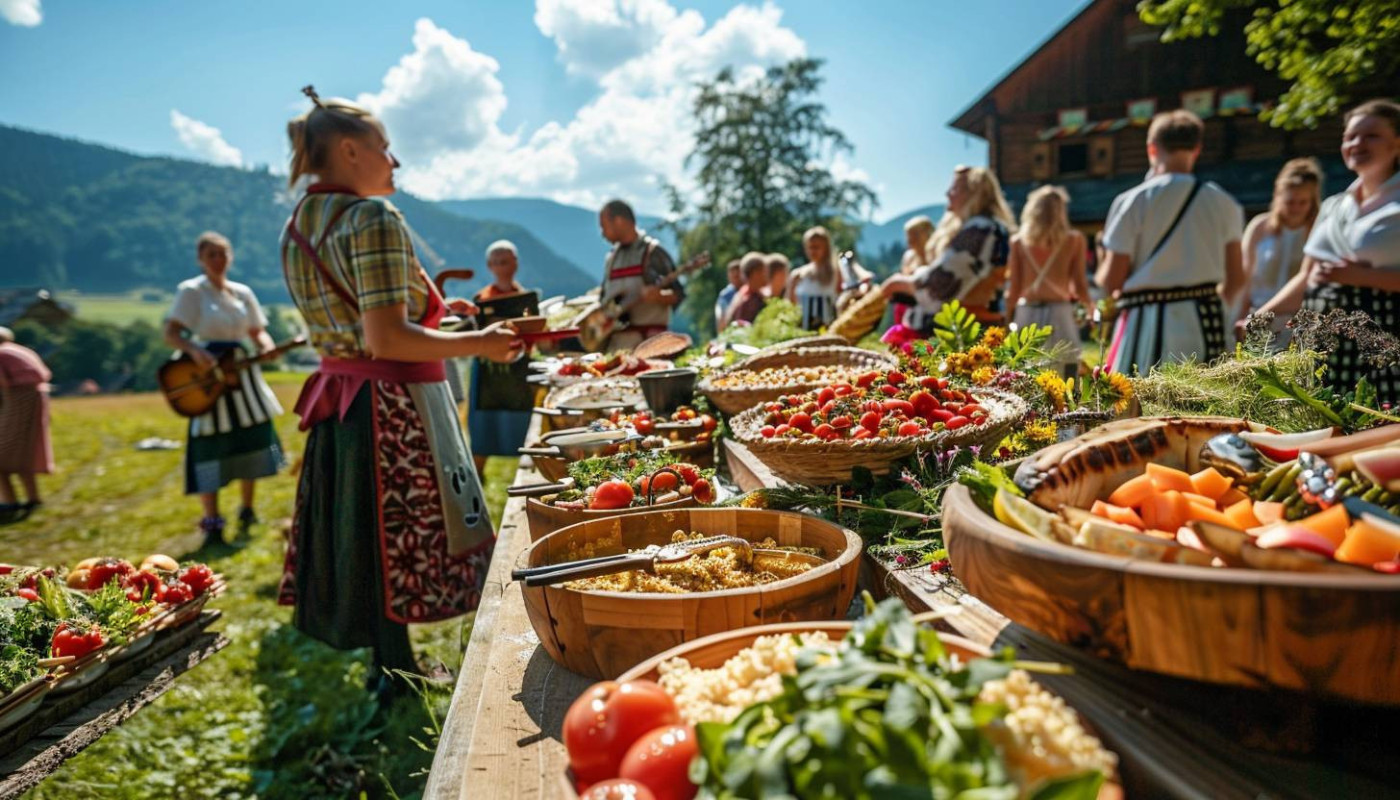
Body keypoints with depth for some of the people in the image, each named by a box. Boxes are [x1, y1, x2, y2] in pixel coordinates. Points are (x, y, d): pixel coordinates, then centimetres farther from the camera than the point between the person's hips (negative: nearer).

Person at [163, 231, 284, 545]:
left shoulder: (243, 293, 10)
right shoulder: (191, 290, -4)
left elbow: (257, 331, 13)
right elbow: (171, 333, -11)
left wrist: (266, 346, -9)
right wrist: (195, 350, -29)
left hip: (241, 371, 5)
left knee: (251, 439, 8)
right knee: (210, 446, -5)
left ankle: (246, 511, 24)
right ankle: (212, 523, 3)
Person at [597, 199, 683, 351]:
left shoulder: (653, 252, -4)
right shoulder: (612, 257, 16)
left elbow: (677, 295, -8)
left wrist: (658, 296, -27)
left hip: (647, 340, -6)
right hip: (614, 341, 6)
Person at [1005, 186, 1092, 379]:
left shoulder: (1018, 242, 5)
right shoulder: (1074, 240, 1)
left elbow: (1014, 289, 3)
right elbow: (1079, 286, 0)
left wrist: (1007, 318, 16)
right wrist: (1089, 304, 20)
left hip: (1026, 315, 2)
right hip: (1059, 314, -2)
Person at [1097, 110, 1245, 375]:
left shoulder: (1133, 200, -4)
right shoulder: (1222, 202, 6)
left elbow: (1111, 280, -6)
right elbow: (1236, 278, 8)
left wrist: (1101, 273, 17)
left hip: (1147, 322, -4)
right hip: (1203, 322, 4)